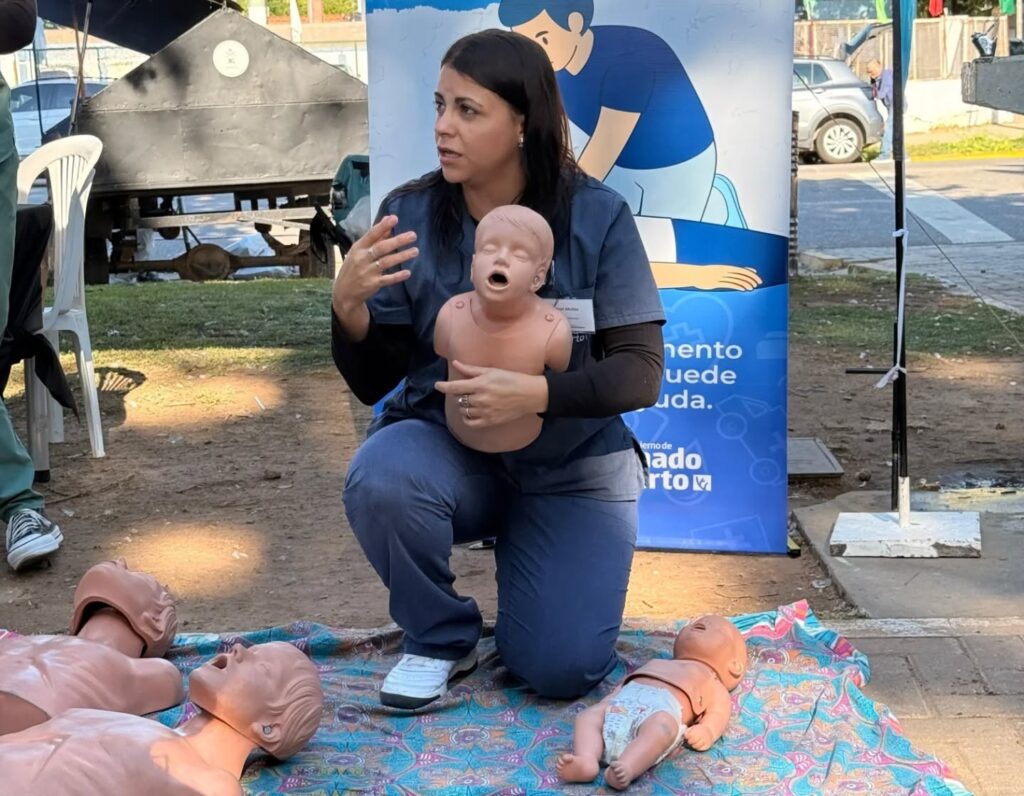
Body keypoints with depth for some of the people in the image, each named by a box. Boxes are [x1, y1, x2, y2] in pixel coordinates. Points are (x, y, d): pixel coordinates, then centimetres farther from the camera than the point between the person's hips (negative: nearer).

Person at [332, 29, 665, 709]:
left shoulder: (597, 217, -12)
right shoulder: (409, 215, -8)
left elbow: (641, 373, -13)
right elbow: (374, 384, -4)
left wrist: (536, 394, -30)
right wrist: (349, 307, -26)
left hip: (572, 466, 0)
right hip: (446, 447, 1)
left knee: (561, 669, -12)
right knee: (380, 480, -33)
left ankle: (518, 548, 23)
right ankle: (440, 638, -3)